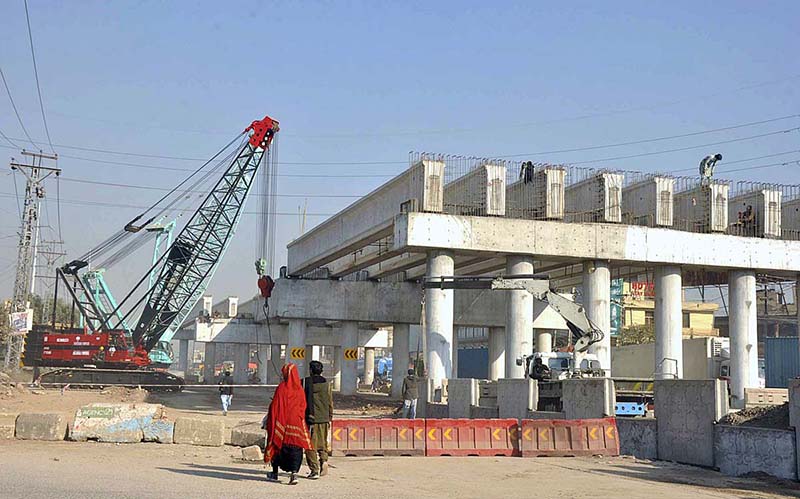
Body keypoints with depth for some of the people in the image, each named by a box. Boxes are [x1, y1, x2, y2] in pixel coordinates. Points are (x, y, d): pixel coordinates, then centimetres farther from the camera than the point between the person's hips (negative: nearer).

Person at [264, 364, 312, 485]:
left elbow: (274, 406, -6)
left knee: (277, 445, 14)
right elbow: (303, 407, 9)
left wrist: (269, 421, 4)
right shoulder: (300, 390, 3)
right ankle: (294, 472, -18)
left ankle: (275, 473, 24)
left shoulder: (281, 388, -9)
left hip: (282, 422, -2)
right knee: (295, 448, 0)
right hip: (297, 423, 2)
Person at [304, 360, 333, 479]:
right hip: (324, 419, 3)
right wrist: (330, 418, 15)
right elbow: (330, 403, 7)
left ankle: (314, 470, 1)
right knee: (323, 443, 16)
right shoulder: (327, 384, 4)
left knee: (311, 445, 3)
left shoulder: (306, 382, -5)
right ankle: (324, 460, -8)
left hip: (310, 418, -3)